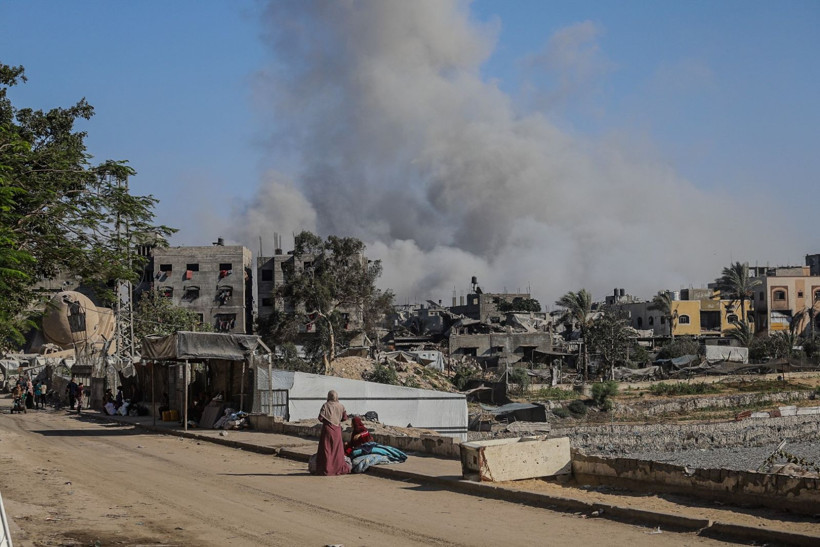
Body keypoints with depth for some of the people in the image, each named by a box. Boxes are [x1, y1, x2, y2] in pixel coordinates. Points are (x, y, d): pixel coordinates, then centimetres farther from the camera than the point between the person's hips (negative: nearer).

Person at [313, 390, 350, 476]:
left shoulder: (326, 405, -9)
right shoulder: (341, 406, 1)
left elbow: (320, 418, -13)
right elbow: (345, 418, 4)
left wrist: (326, 420, 8)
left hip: (327, 428, -3)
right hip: (337, 430, 3)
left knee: (326, 449, 3)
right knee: (337, 449, 12)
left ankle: (326, 469, 1)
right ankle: (339, 468, 13)